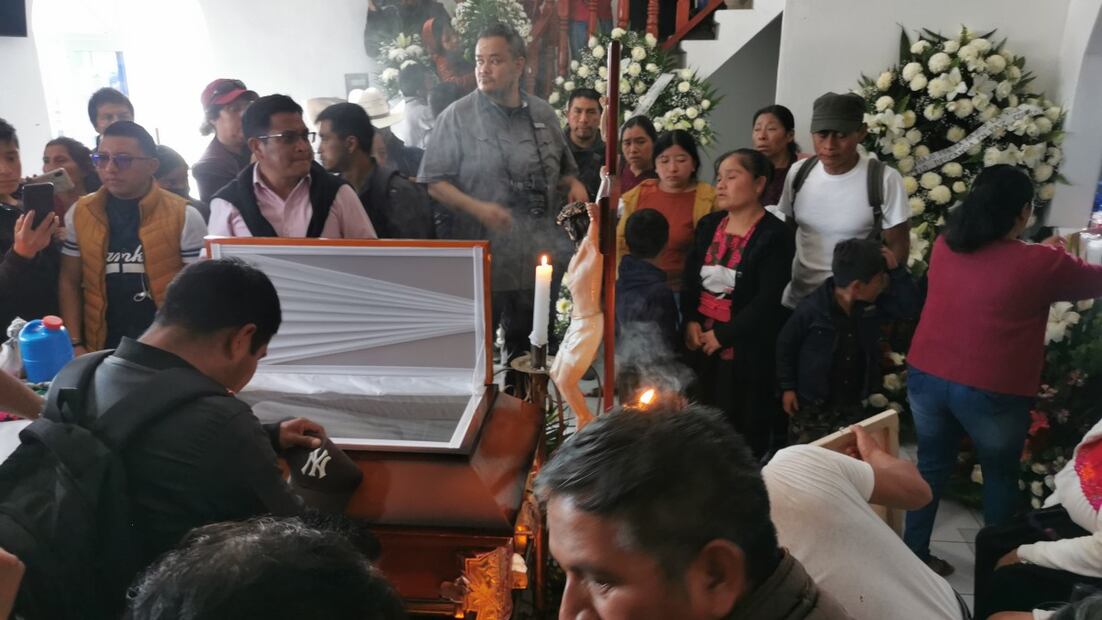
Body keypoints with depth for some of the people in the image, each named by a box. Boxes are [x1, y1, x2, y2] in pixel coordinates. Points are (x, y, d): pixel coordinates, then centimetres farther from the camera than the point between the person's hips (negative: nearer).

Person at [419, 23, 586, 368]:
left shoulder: (543, 114, 8)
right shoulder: (457, 117, -3)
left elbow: (563, 170, 20)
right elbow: (434, 183, -5)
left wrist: (574, 185, -3)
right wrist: (477, 208, -20)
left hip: (538, 260, 4)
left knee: (528, 352, 17)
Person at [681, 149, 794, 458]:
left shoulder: (775, 235, -7)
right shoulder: (707, 226, 12)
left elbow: (767, 301, -13)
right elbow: (690, 279, 10)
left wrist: (722, 335, -13)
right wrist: (690, 321, -6)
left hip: (746, 349, -5)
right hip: (700, 343, 5)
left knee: (744, 433, 3)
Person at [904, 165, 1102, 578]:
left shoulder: (944, 247, 0)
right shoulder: (1040, 264, -14)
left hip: (927, 378, 4)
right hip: (991, 393, -4)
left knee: (931, 465, 20)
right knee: (1001, 476, 19)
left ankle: (913, 554, 29)